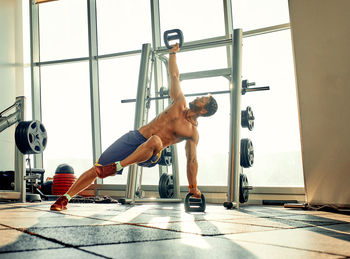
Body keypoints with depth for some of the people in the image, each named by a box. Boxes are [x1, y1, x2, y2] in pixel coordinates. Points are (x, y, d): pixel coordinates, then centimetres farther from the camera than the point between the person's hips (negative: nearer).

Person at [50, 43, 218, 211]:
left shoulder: (192, 132, 1)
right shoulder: (179, 103, 9)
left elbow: (192, 160, 3)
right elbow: (174, 76, 17)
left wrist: (193, 188, 2)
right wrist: (172, 53, 20)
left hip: (149, 155, -4)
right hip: (134, 137, 4)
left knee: (155, 140, -42)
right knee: (97, 168, -5)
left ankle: (116, 166, -38)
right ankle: (65, 199, 6)